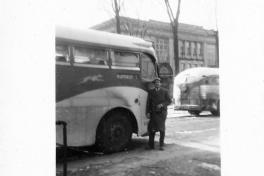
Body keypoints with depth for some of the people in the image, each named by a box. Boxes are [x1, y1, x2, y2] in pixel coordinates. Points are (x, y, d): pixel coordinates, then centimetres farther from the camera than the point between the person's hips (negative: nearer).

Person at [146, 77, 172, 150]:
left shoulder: (164, 91, 4)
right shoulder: (151, 92, 9)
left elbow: (169, 101, 2)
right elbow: (148, 102, 6)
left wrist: (162, 104, -14)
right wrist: (148, 112, -2)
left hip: (162, 112, -2)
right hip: (154, 112, 2)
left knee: (161, 128, -1)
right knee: (151, 128, 2)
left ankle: (161, 145, 9)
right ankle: (151, 145, 12)